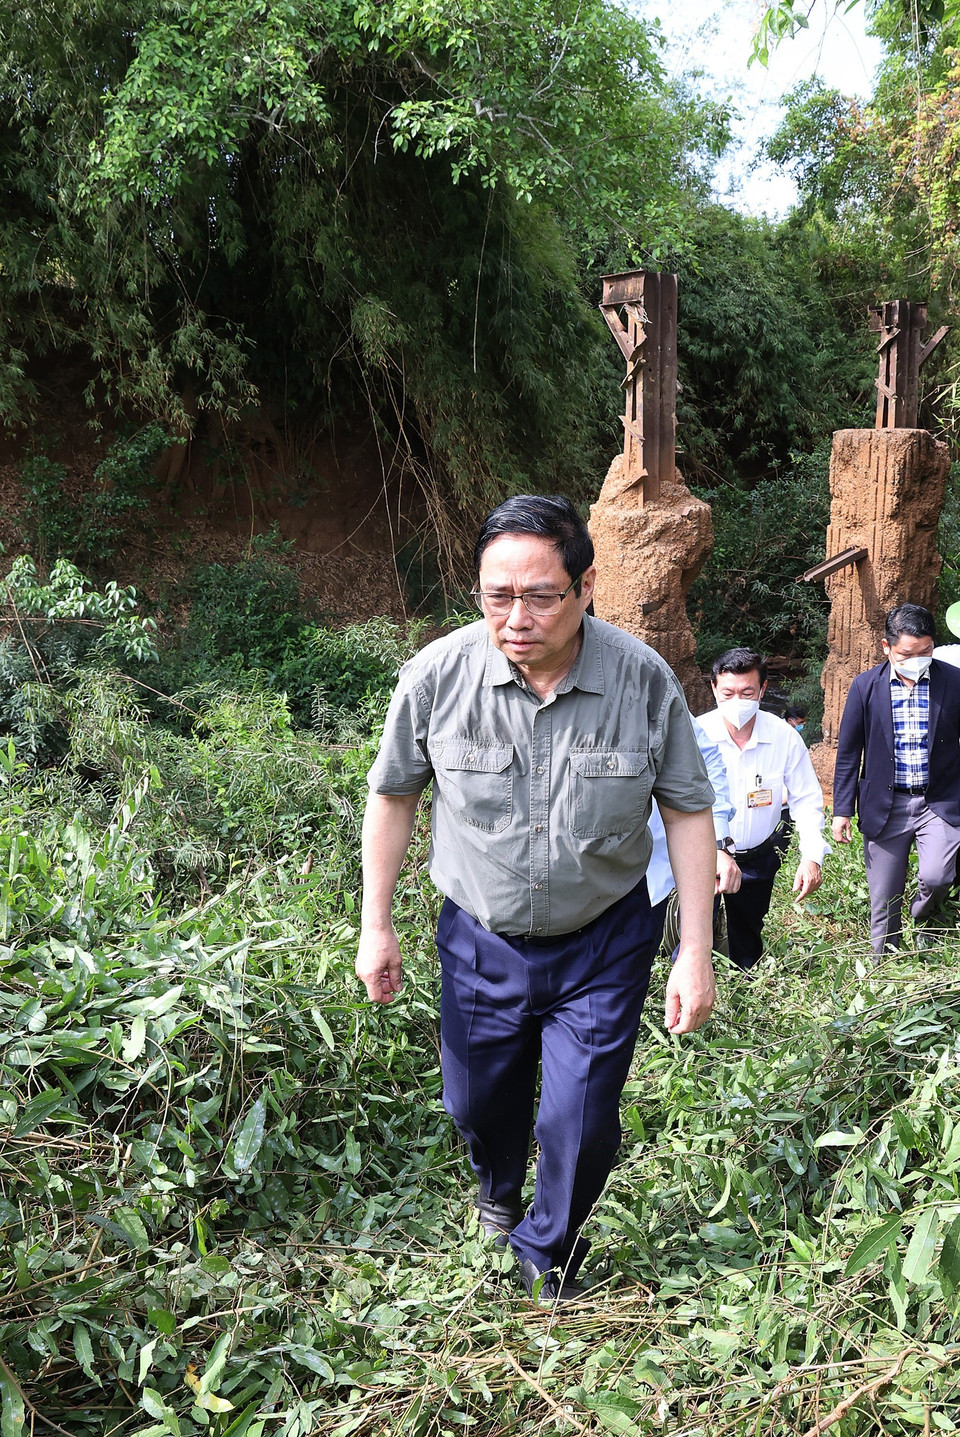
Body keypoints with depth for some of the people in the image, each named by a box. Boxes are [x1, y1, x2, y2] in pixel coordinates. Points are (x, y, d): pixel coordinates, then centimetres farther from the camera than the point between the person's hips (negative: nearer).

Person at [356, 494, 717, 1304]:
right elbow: (393, 795, -3)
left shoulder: (645, 680, -20)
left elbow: (689, 810, -7)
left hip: (602, 941, -1)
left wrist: (696, 953, -9)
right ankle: (498, 1187, 58)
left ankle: (548, 1252, 36)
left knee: (583, 1125, 3)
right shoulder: (438, 675, -19)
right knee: (478, 1101, 21)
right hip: (480, 939, 2)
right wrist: (376, 926, 1)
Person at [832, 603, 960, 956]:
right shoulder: (865, 686, -2)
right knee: (884, 900, 6)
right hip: (885, 805, 1)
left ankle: (925, 917, 14)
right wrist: (842, 809, 2)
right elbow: (848, 752, 4)